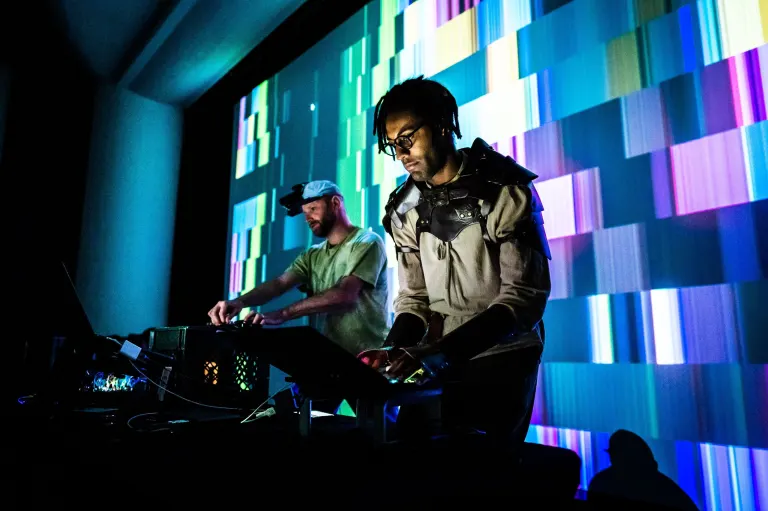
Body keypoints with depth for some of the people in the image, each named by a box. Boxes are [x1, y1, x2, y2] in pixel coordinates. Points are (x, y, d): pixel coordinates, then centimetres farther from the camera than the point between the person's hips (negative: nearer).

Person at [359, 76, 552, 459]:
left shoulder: (505, 189, -11)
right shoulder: (405, 210, 4)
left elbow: (525, 295, -17)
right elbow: (413, 298, 7)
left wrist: (438, 354, -26)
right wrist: (392, 351, -14)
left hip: (501, 356, -4)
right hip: (438, 360, 4)